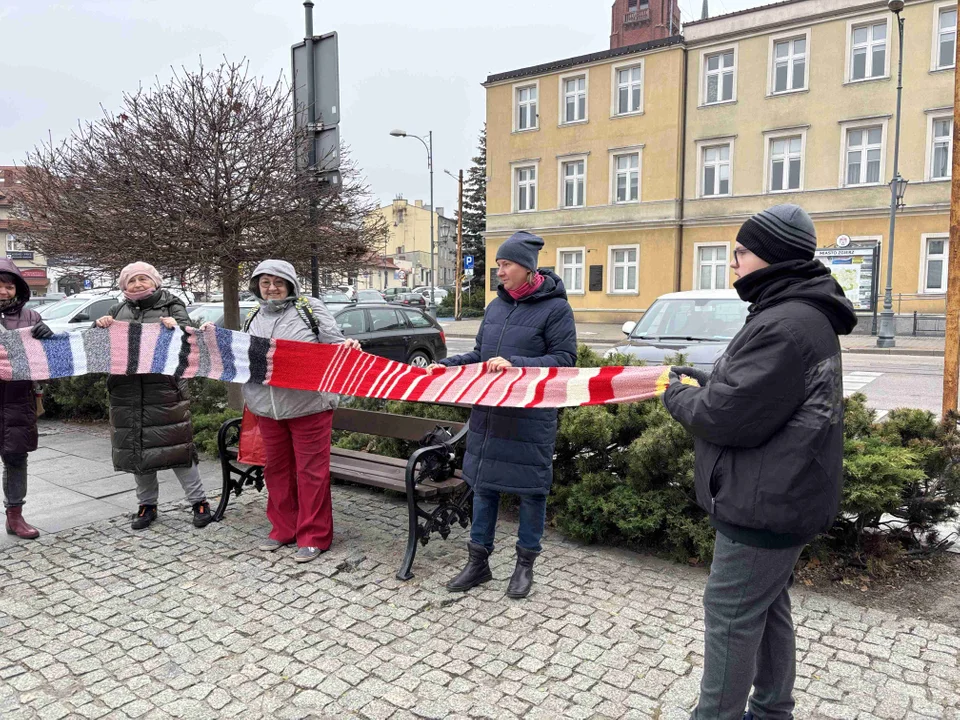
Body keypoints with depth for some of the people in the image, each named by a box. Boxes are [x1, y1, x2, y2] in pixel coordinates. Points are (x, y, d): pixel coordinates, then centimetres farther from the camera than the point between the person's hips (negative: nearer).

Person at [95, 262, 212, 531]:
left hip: (164, 386, -4)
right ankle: (147, 505, 22)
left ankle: (199, 501, 6)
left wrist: (175, 327, -27)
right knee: (136, 447, 8)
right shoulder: (119, 310, 16)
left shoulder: (171, 304, 7)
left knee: (176, 444, -4)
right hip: (127, 391, 4)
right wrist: (101, 326, -4)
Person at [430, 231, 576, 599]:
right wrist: (446, 365, 4)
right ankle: (478, 561, 26)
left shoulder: (554, 308, -8)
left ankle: (525, 563, 25)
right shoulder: (495, 306, 10)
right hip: (488, 412, 6)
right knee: (483, 484, 12)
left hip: (531, 417, -6)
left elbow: (565, 360, -11)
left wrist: (515, 365, -21)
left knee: (530, 489, 7)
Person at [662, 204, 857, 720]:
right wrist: (702, 382, 8)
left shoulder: (783, 327, -24)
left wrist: (678, 398, -6)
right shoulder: (807, 316, 11)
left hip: (765, 504, -11)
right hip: (784, 497, 11)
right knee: (768, 607, 21)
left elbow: (728, 417, -25)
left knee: (731, 615, 2)